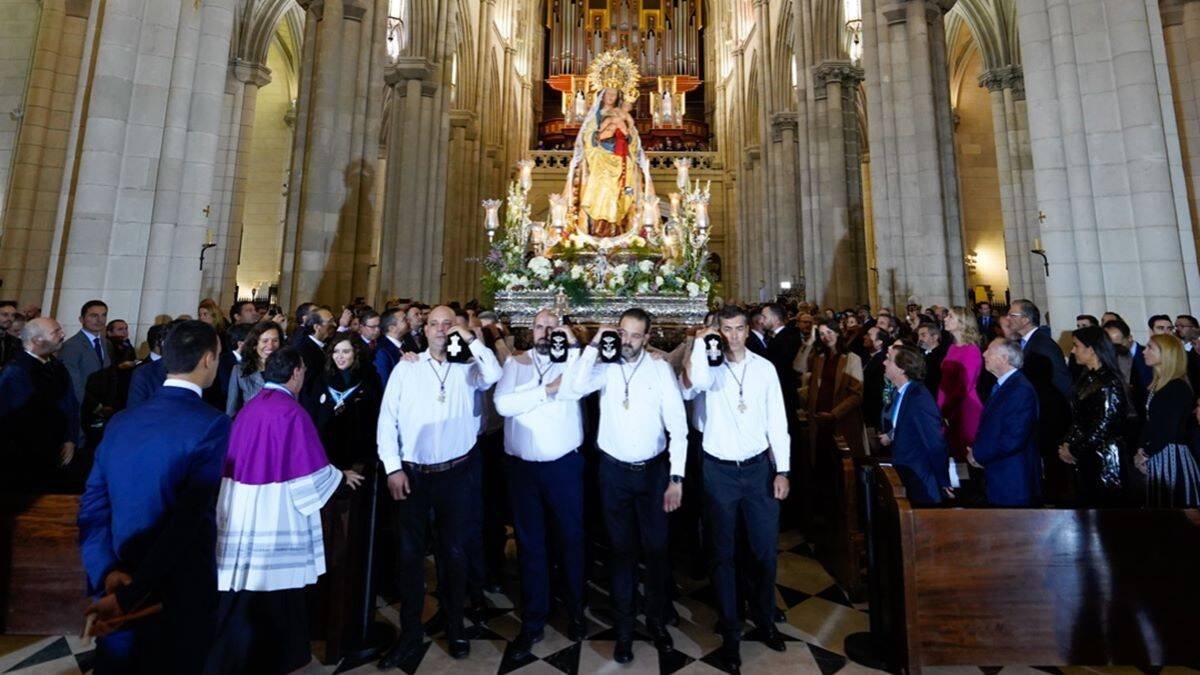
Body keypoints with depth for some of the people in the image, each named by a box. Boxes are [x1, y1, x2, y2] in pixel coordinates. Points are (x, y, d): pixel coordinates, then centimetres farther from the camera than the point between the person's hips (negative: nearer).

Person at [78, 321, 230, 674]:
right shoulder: (212, 424, -20)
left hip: (119, 584, 6)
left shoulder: (121, 421, 1)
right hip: (180, 597, -5)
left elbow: (92, 508, -1)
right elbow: (188, 520, -25)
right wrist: (129, 596, -17)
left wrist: (107, 572, -8)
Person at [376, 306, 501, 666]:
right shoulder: (406, 367, 1)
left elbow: (494, 376, -21)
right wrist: (393, 467, -6)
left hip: (455, 473, 0)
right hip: (412, 473, 1)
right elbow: (387, 418, -1)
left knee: (453, 551, 14)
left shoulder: (466, 367, 0)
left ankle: (454, 624, 34)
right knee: (410, 552, 12)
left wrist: (471, 339, -15)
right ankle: (409, 631, 31)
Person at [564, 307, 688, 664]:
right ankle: (624, 628, 33)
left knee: (656, 548, 14)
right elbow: (574, 386, -25)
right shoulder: (605, 367, -5)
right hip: (614, 471, 0)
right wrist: (593, 345, -21)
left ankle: (657, 620, 38)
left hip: (653, 471, 0)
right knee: (621, 549, 14)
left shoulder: (661, 369, -7)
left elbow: (678, 426, -7)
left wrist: (676, 477, -10)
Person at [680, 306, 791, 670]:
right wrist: (700, 345, -29)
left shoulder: (764, 367, 0)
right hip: (720, 470, -1)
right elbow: (689, 389, -30)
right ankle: (730, 630, 31)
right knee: (723, 553, 12)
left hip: (759, 467, 2)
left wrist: (782, 470, 0)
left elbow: (777, 421, 3)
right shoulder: (709, 366, -6)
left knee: (765, 548, 14)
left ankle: (765, 619, 39)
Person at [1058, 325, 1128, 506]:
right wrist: (1067, 444, -1)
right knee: (1085, 507, 15)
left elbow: (1102, 427, -17)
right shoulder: (1087, 378, 10)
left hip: (1103, 461, -7)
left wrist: (1073, 451, -9)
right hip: (1084, 458, 7)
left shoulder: (1109, 384, -15)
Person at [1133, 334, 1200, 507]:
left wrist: (1145, 454, -7)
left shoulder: (1178, 388, -14)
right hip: (1155, 457, 7)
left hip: (1172, 458, -7)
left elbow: (1169, 431, -17)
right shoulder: (1157, 384, 10)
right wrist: (1142, 450, 0)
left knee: (1173, 505, 3)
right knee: (1157, 504, 14)